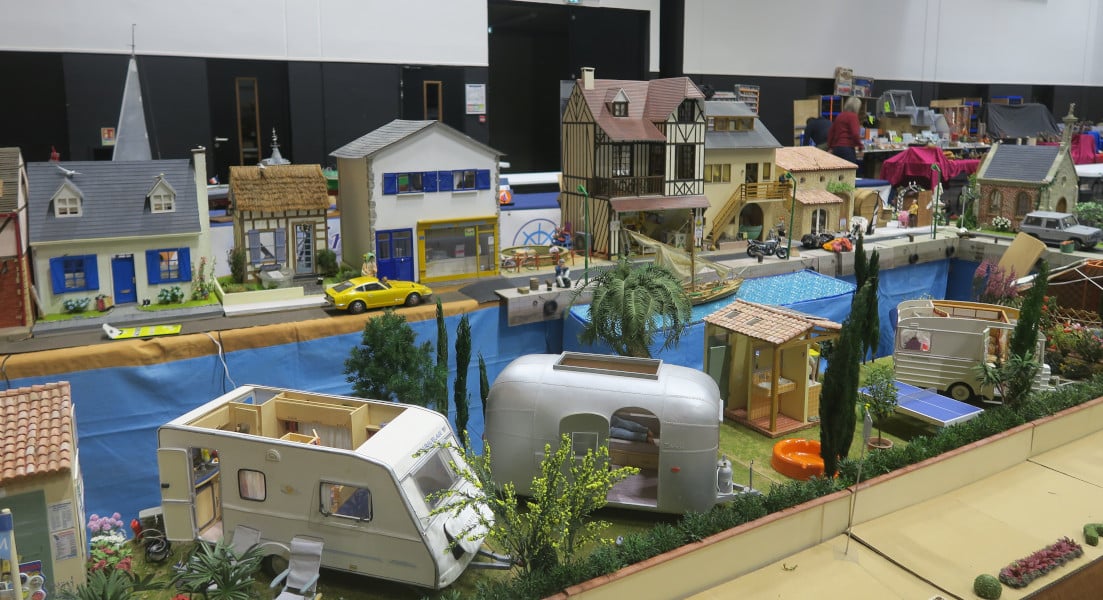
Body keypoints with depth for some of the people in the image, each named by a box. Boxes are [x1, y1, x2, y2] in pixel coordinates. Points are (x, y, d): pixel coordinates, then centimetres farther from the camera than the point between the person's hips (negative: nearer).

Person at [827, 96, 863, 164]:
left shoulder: (839, 116, 17)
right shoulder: (853, 116, -5)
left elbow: (831, 132, 19)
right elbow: (855, 133, -15)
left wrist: (830, 147, 23)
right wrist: (860, 146, -3)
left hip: (836, 148, 8)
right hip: (847, 148, -8)